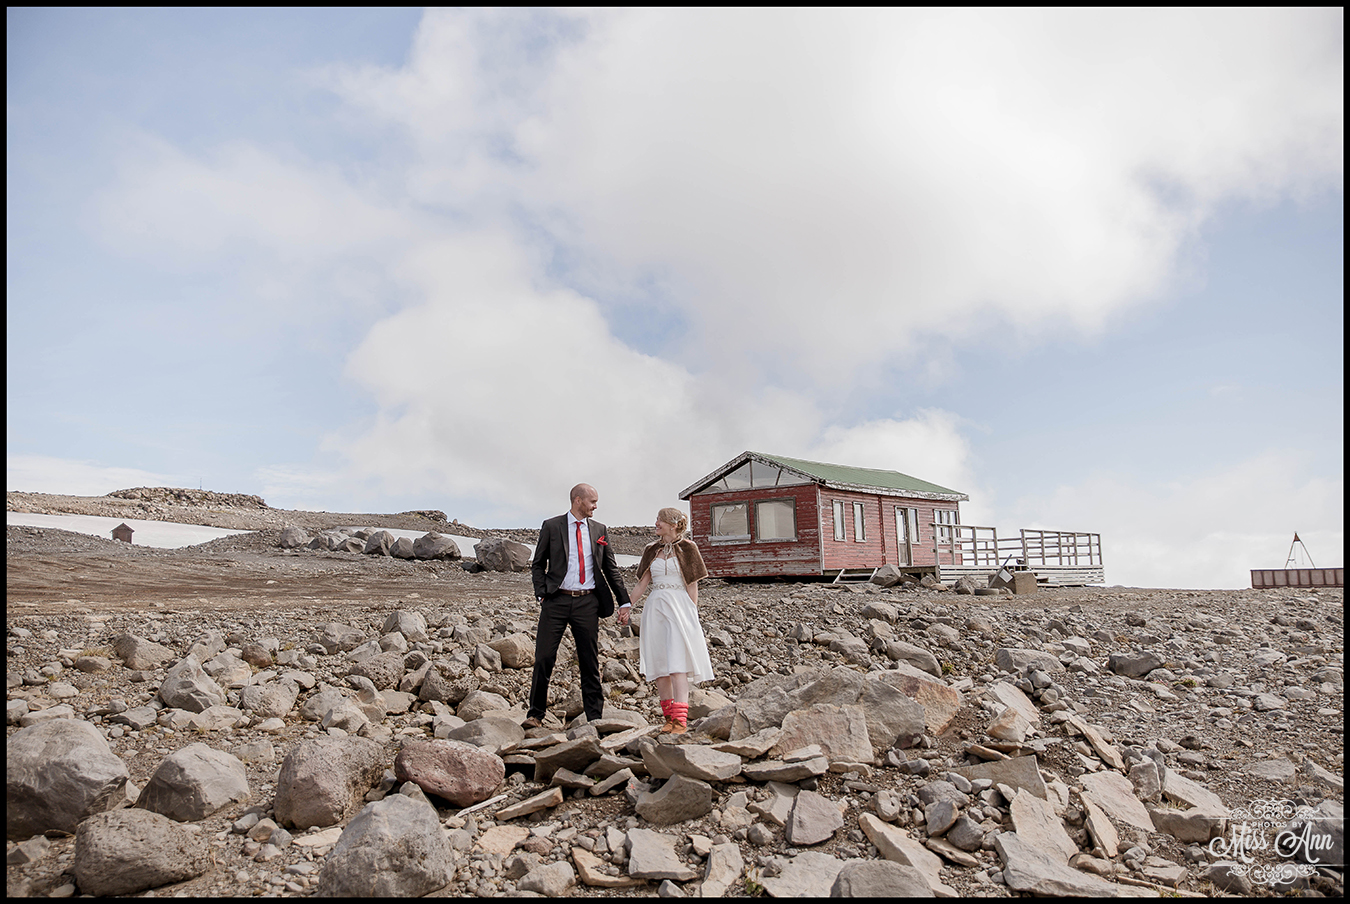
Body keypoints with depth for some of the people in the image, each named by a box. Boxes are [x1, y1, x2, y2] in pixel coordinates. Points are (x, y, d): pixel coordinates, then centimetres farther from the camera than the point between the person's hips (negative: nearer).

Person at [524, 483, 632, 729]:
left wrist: (625, 601, 10)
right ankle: (535, 714, 12)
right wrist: (542, 595, -6)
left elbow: (611, 569, 14)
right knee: (544, 658, -1)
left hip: (587, 603, 2)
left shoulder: (598, 530, 11)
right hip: (557, 601, -2)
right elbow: (538, 565, 7)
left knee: (590, 661, 6)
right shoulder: (551, 526, 3)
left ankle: (594, 717, 14)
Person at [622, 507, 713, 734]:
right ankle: (670, 717, 11)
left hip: (678, 607, -5)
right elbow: (642, 582, 13)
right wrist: (626, 607, 8)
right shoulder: (651, 551, 14)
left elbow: (692, 586, 0)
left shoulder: (687, 548, 2)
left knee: (677, 662, -13)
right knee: (659, 663, 4)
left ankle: (681, 720, -17)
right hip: (655, 607, 5)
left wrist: (692, 613, -4)